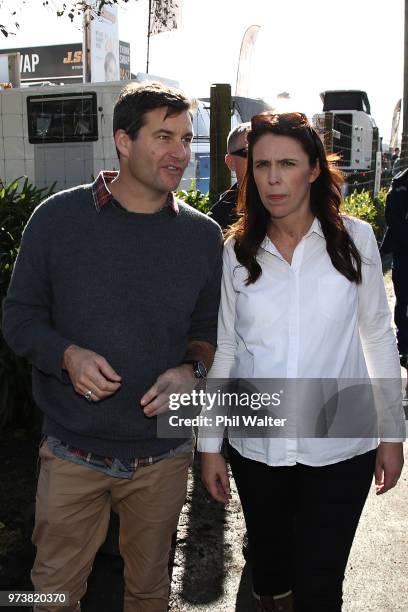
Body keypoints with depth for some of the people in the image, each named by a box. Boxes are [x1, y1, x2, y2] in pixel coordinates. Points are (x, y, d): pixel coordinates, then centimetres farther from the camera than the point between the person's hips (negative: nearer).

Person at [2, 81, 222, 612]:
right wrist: (69, 356, -21)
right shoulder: (58, 217, -8)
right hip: (72, 456, -1)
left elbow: (211, 330, 7)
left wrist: (191, 371, -14)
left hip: (163, 458, 2)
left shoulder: (203, 235, -1)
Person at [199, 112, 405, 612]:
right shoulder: (237, 251, -2)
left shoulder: (355, 239, -5)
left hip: (339, 448, -1)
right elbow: (222, 351, 2)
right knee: (269, 570, 19)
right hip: (256, 446, 2)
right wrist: (210, 444, 4)